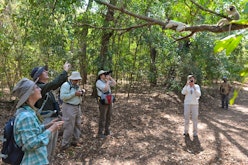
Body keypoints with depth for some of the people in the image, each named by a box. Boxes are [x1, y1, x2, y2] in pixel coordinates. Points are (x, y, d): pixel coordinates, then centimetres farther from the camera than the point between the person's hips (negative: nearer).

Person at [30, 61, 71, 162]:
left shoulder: (46, 86, 9)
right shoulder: (39, 87, -19)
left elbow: (59, 83, 17)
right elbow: (55, 84, -35)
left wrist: (66, 72, 3)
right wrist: (65, 71, -27)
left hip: (53, 119, 10)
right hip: (46, 121, -10)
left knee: (52, 147, 22)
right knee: (46, 149, 1)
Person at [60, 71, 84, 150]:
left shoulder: (76, 85, 14)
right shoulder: (66, 85, -14)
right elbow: (62, 96, -24)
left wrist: (81, 92, 2)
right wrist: (74, 94, -24)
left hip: (77, 107, 9)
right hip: (69, 108, -9)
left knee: (77, 125, 14)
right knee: (69, 127, -4)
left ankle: (75, 141, 29)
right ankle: (65, 145, 9)